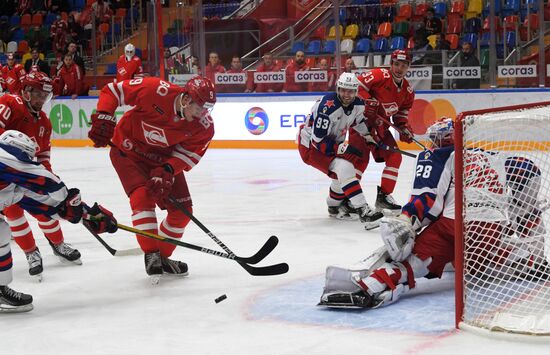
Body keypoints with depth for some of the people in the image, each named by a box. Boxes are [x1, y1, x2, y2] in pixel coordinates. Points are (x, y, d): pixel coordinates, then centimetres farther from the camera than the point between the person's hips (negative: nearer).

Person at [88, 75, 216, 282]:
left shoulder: (204, 126, -20)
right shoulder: (156, 91, -32)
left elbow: (191, 153, -14)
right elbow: (112, 90, -23)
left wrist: (168, 170, -30)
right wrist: (104, 118, -33)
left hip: (164, 158, 5)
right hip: (128, 148, -4)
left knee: (182, 210, 0)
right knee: (142, 196, -24)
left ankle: (162, 257, 19)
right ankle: (151, 255, -13)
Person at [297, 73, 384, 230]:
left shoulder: (358, 105, -6)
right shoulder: (328, 107, -31)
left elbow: (357, 120, 19)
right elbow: (318, 141, -30)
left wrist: (368, 136, 7)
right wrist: (342, 148, -32)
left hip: (333, 143, 9)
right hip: (310, 146, -9)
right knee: (344, 168, -26)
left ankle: (334, 205, 38)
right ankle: (362, 211, -30)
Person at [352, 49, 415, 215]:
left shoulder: (407, 90, 6)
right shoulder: (380, 75, -17)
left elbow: (402, 111, 16)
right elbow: (357, 85, -22)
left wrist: (404, 127, 0)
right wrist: (368, 101, -30)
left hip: (380, 127, 8)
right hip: (361, 120, -7)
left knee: (395, 157, 1)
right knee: (361, 159, -18)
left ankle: (384, 195, 12)